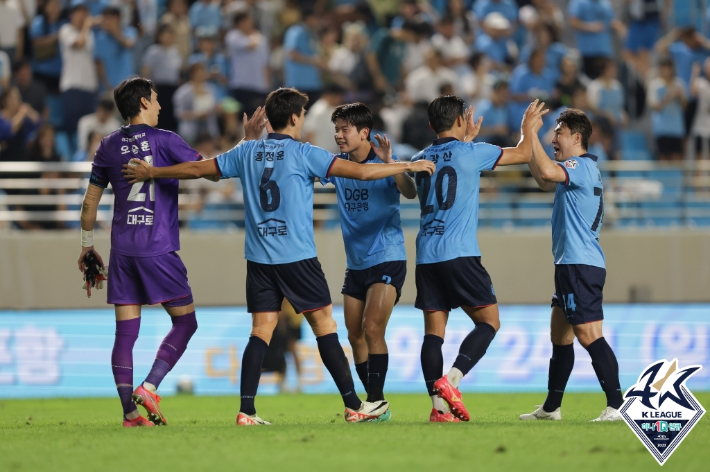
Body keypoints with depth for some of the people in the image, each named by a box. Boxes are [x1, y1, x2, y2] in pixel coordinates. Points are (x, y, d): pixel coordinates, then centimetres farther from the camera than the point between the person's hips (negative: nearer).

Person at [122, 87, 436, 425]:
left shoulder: (247, 152, 7)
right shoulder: (302, 154, -5)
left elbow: (197, 169, 13)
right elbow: (362, 172, -8)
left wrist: (150, 173, 26)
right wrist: (407, 166, 3)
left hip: (258, 258, 4)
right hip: (298, 256, -4)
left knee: (261, 331, 3)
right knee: (325, 325, 1)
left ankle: (246, 411, -5)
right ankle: (353, 406, 4)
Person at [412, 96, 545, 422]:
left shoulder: (420, 159, 14)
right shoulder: (471, 152, -2)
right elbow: (522, 154, 11)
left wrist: (467, 137, 47)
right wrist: (528, 128, 30)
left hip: (426, 257, 6)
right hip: (459, 254, -6)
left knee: (434, 330, 4)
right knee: (489, 321, 2)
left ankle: (439, 406, -4)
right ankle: (451, 380, -17)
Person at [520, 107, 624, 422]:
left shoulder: (582, 166, -13)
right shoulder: (579, 169, 19)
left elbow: (546, 172, -31)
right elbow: (544, 182, 33)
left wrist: (532, 132, -21)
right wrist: (531, 137, 23)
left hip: (581, 266, -11)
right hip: (571, 266, 11)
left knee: (589, 335, -16)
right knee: (559, 335, 16)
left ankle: (617, 405, -20)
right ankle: (551, 408, 24)